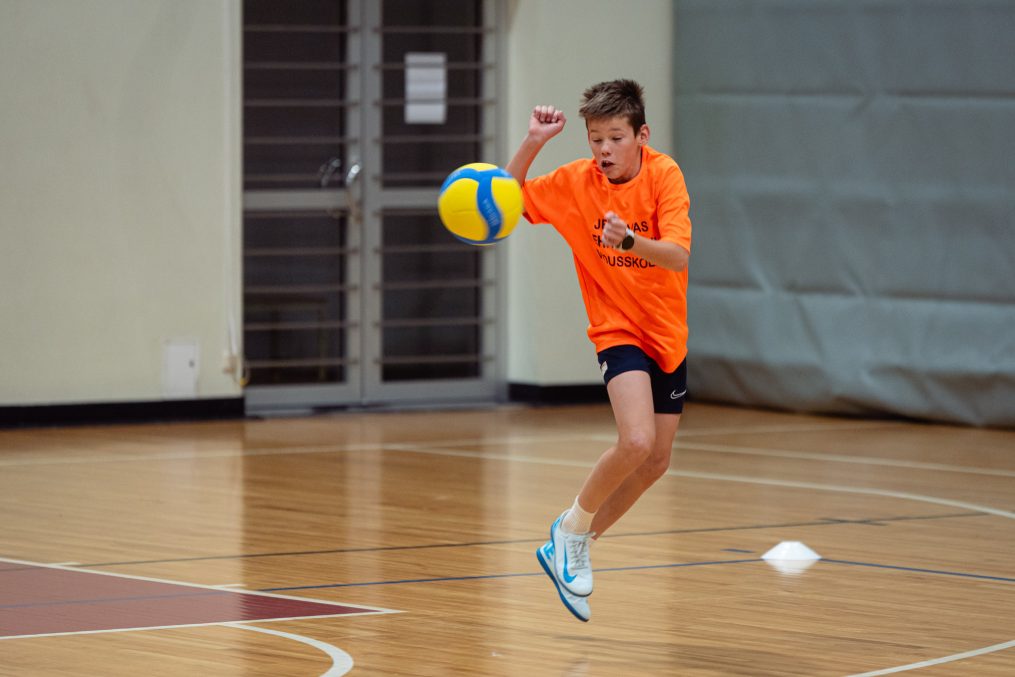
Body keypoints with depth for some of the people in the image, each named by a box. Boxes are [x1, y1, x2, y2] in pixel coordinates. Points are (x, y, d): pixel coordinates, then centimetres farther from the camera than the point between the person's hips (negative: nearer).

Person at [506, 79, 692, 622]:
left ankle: (572, 548, 27)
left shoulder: (663, 174, -15)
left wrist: (628, 240, -45)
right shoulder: (576, 181, -10)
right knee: (636, 442, -25)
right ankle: (571, 527, -1)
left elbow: (679, 256, -26)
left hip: (671, 332, 3)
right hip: (619, 329, -2)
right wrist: (532, 144, -18)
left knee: (656, 462, 10)